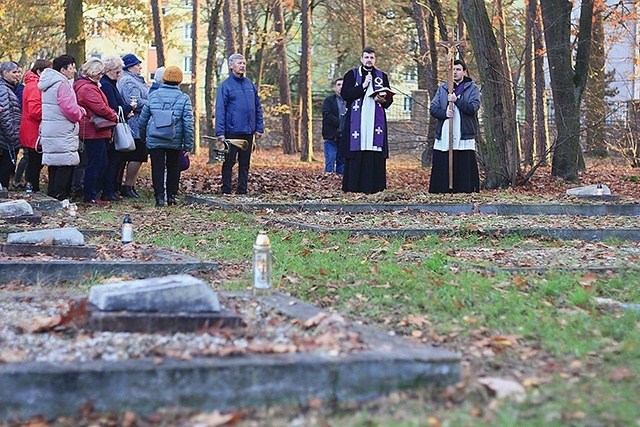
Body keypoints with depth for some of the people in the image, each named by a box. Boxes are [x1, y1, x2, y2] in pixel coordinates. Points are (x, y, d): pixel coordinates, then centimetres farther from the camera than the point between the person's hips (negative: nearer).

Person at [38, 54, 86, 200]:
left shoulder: (48, 84, 16)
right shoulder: (62, 85, -16)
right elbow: (70, 109, -21)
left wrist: (78, 110, 12)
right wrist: (81, 112, -1)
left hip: (49, 132, 10)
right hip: (62, 133, -10)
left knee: (54, 165, 15)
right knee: (65, 165, -6)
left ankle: (52, 194, 20)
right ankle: (60, 197, -7)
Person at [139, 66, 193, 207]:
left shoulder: (153, 96, 2)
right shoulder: (184, 98, -3)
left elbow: (143, 119, 8)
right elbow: (188, 123, -5)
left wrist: (143, 137, 22)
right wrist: (188, 145, 1)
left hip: (154, 141, 0)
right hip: (175, 141, 0)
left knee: (157, 168, 3)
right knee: (173, 168, 14)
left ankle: (159, 196, -4)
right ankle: (171, 196, 17)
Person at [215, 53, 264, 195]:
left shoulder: (250, 85, 12)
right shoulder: (225, 85, -4)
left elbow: (258, 107, 14)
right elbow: (220, 110, -8)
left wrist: (259, 128, 7)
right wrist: (220, 132, -14)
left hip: (248, 132, 5)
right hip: (232, 131, -5)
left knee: (245, 163, 9)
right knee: (229, 162, 0)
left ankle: (242, 190, 15)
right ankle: (226, 190, 6)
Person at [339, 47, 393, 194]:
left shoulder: (382, 76, 17)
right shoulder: (352, 75, 9)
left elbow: (390, 98, 15)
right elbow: (345, 94, -3)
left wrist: (383, 100, -8)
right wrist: (363, 86, -10)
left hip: (376, 121, 2)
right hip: (356, 120, -2)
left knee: (375, 154, -4)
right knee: (356, 154, -7)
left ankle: (373, 186, -2)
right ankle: (353, 186, -5)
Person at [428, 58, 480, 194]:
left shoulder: (472, 88, 8)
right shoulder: (442, 88, 17)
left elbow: (473, 108, -7)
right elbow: (433, 108, 10)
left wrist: (456, 100, -15)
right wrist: (444, 113, -9)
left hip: (464, 136, -3)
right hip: (443, 136, 3)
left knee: (464, 168, -6)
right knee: (442, 167, 0)